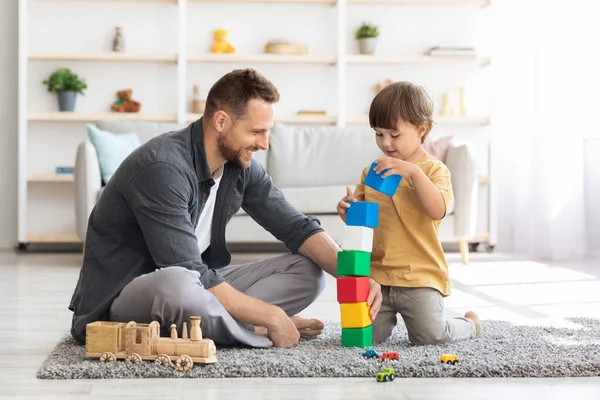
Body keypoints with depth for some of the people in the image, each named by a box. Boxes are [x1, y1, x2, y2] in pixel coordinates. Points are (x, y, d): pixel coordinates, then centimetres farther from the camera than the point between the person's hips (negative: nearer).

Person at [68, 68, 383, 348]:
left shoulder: (241, 166, -2)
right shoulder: (164, 167, -26)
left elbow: (297, 228, 3)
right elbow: (189, 276, -30)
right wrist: (271, 317, -24)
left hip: (196, 285, 8)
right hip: (118, 299, -8)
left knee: (307, 270, -1)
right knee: (177, 285, -42)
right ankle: (260, 332, -15)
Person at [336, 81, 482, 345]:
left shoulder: (434, 169, -2)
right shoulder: (372, 171, 11)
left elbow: (437, 210, -19)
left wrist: (414, 171, -28)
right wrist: (348, 209, -8)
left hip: (419, 275, -4)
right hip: (378, 274, 4)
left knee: (430, 336, -13)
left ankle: (469, 324, 21)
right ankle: (390, 315, 30)